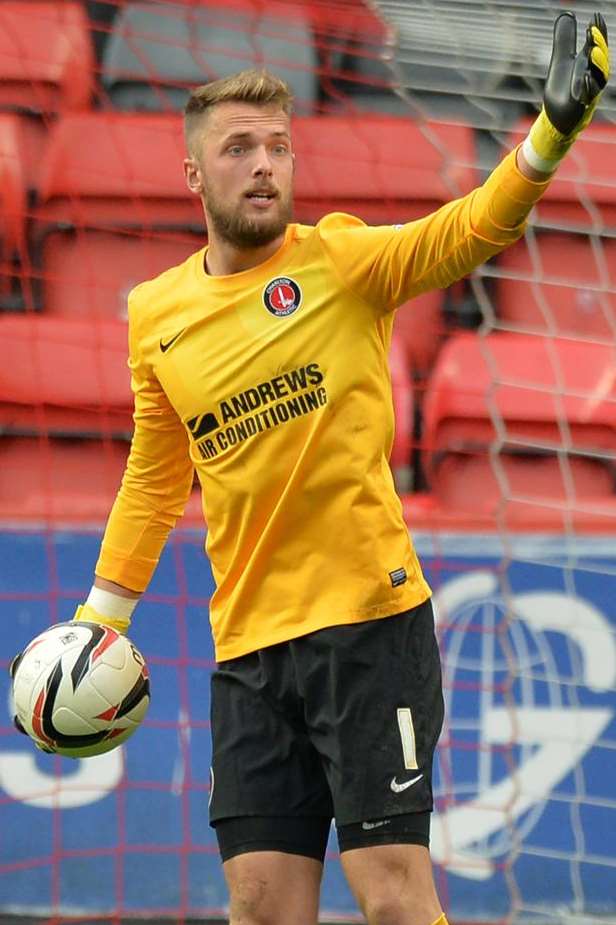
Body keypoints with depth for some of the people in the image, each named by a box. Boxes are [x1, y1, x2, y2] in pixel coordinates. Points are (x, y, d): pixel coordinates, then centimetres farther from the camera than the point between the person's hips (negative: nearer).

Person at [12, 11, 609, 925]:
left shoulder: (340, 260, -3)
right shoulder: (155, 314, 9)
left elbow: (467, 233, -21)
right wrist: (101, 617, 21)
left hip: (369, 620, -4)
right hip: (246, 647, 4)